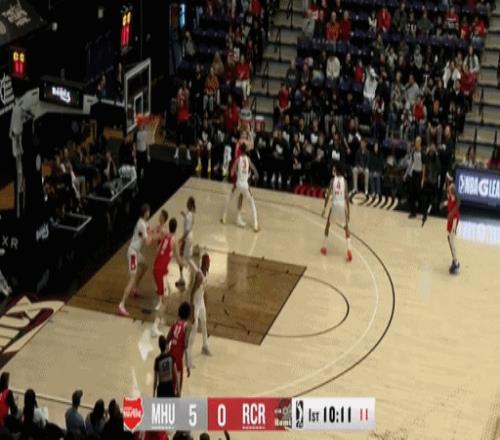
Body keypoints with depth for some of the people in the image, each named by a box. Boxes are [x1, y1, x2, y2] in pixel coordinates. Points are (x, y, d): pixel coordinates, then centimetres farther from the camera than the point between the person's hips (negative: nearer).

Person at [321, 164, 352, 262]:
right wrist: (348, 211, 4)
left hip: (335, 204, -1)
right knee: (346, 228, 14)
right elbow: (347, 197, -1)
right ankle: (349, 249, -4)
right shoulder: (344, 181, 3)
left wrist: (324, 208, 1)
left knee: (328, 224, 23)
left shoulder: (333, 180, 0)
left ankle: (324, 247, 26)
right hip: (343, 205, 1)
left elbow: (328, 194, -5)